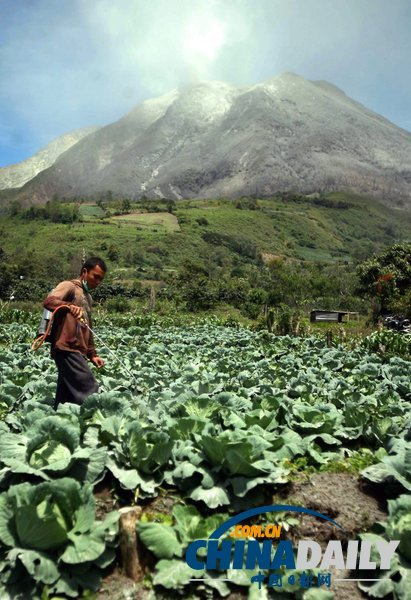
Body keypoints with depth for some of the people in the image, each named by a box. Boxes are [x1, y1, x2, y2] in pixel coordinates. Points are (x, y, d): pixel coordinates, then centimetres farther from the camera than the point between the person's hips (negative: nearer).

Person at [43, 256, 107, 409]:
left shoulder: (87, 297, 25)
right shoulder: (69, 286, -1)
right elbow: (48, 301, -22)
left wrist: (92, 354, 21)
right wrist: (69, 306, -41)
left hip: (78, 352, 9)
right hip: (67, 349, -9)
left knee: (66, 400, 9)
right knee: (90, 392, -15)